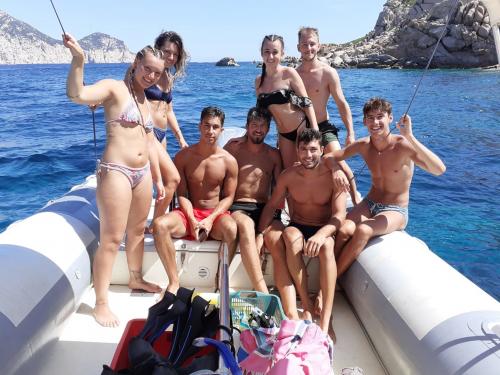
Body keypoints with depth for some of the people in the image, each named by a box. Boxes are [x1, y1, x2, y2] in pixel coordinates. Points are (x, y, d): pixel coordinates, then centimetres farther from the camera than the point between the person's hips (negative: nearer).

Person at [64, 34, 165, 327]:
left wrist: (158, 178, 20)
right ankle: (101, 303, 8)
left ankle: (136, 279, 40)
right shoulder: (115, 88, -6)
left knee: (138, 231, 20)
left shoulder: (146, 102, 16)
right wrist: (78, 59, -38)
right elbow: (77, 95, -25)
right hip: (116, 172, -7)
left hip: (142, 173, 8)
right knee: (111, 240, -4)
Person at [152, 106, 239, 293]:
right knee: (159, 225, -30)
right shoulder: (183, 156, -1)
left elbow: (228, 197, 0)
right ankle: (174, 282, -17)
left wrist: (210, 219, -16)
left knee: (232, 229, -36)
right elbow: (182, 194, -2)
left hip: (216, 214, -1)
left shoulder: (229, 161, -2)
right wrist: (192, 220, -17)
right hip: (188, 213, 1)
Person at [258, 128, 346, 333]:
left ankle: (325, 321, -38)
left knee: (326, 245, -37)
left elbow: (339, 215, -17)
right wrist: (260, 234, -12)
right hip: (298, 228, 2)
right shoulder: (289, 176, -3)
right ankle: (307, 307, -28)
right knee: (291, 236, -35)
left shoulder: (334, 176, -10)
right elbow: (271, 206, 4)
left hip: (325, 230, -1)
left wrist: (321, 235, -37)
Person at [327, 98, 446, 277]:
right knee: (344, 230, -27)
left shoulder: (403, 145, -20)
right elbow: (329, 156, 4)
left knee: (363, 231, -32)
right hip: (369, 203, 4)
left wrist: (410, 137, -39)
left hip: (395, 211, -4)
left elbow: (439, 169, -34)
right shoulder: (363, 145, -4)